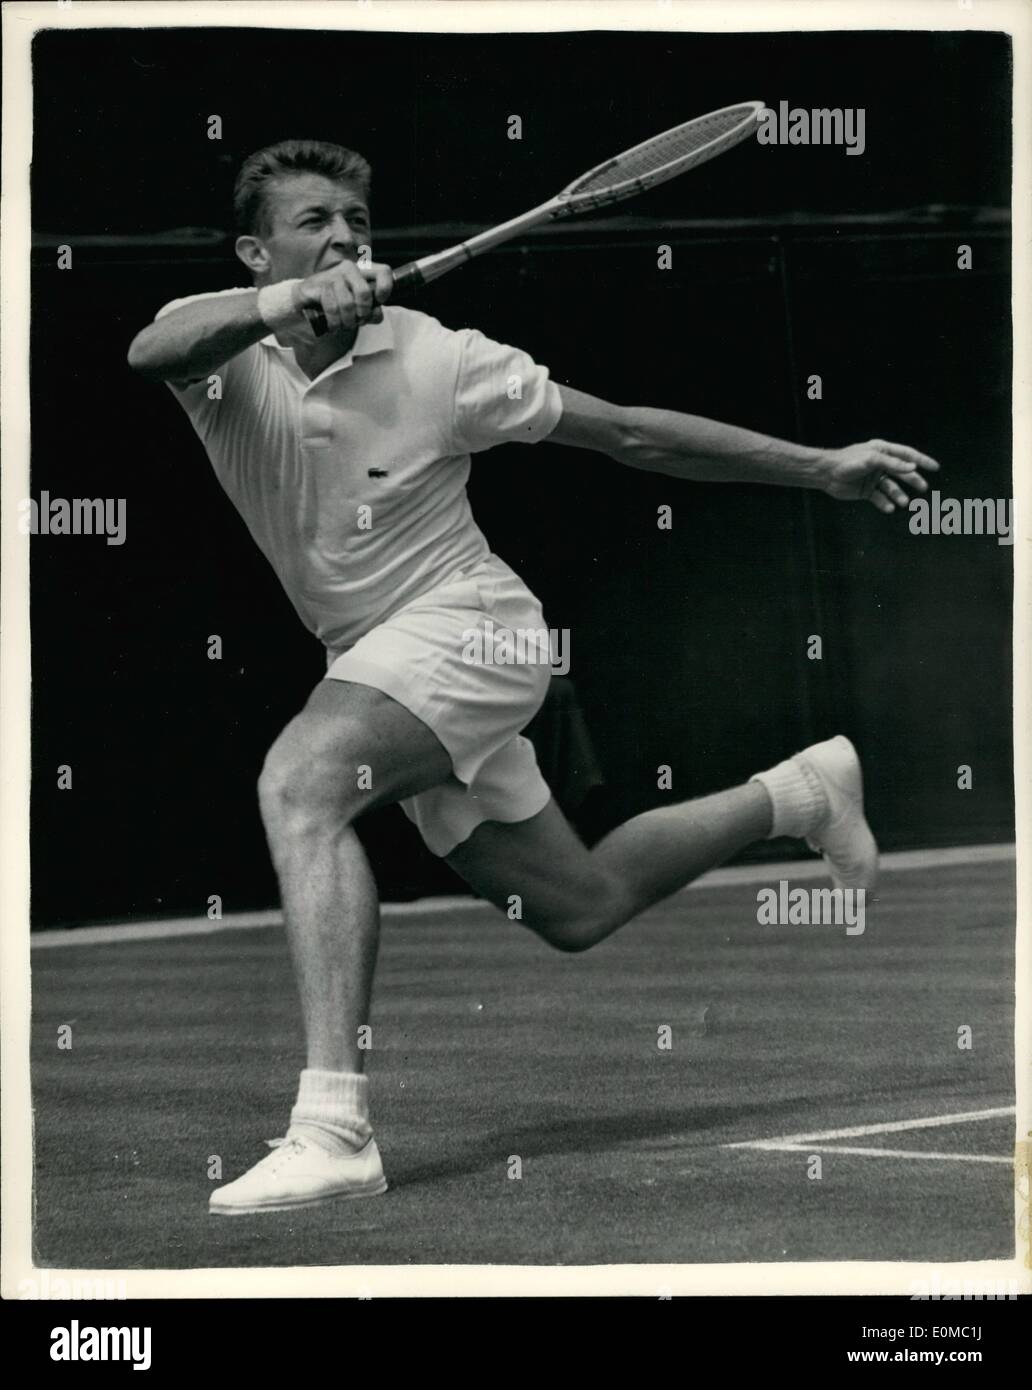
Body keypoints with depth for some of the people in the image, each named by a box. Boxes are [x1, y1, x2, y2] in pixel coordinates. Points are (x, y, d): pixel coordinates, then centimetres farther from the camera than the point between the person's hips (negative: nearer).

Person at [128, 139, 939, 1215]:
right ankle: (793, 796, 47)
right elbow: (151, 352, -32)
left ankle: (333, 1124, -45)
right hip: (377, 661, 6)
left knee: (299, 781, -34)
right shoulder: (226, 343, -6)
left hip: (466, 625, -6)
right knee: (575, 910, 20)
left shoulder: (438, 361, -12)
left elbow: (632, 435, -5)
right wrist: (283, 304, -50)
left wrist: (823, 469, -7)